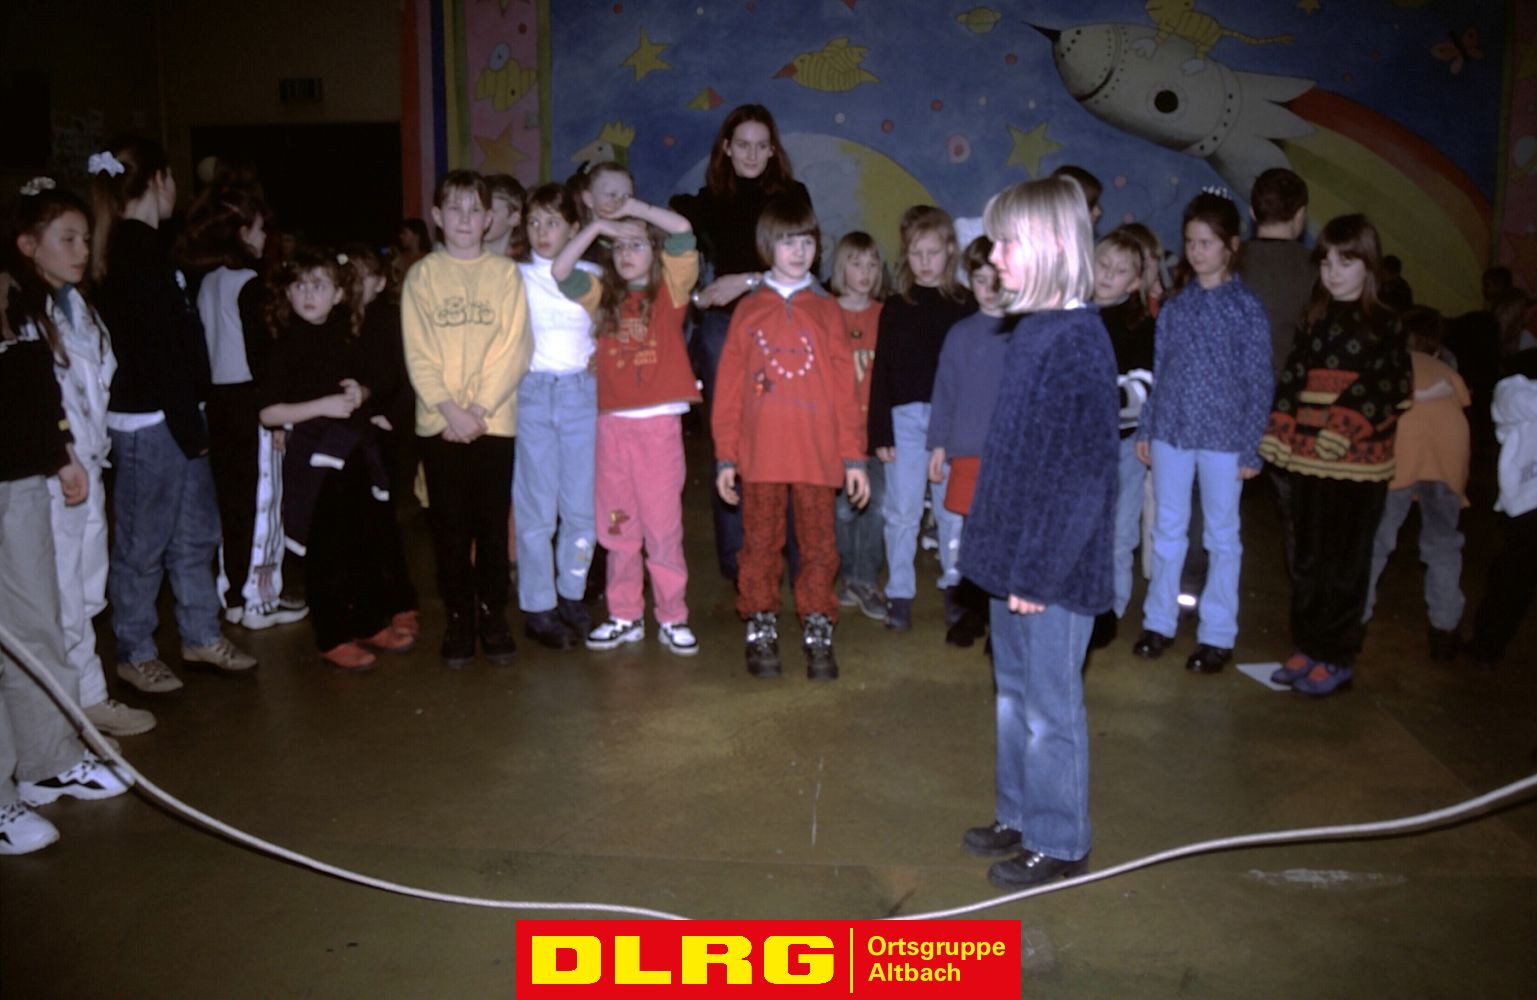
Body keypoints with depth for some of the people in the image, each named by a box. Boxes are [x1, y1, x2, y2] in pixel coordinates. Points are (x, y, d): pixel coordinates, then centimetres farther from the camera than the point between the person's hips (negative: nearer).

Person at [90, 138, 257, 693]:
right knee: (143, 541, 3)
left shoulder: (139, 245, 14)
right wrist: (189, 428, -17)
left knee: (195, 531, 16)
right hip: (150, 421, -10)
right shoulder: (136, 249, -17)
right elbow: (156, 348, -20)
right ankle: (135, 653, 17)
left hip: (174, 415, 10)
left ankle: (202, 636, 28)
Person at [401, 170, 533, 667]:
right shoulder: (422, 275, 5)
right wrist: (448, 407, -13)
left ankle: (493, 615, 17)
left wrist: (480, 407, -11)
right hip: (439, 422, 0)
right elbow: (418, 353, -1)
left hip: (494, 420, 0)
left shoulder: (505, 273, 5)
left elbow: (514, 347, -2)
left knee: (493, 525, 5)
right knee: (450, 528, 4)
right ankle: (458, 618, 14)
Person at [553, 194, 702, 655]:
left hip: (660, 422, -3)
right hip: (612, 422, 4)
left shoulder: (669, 288, 4)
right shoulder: (604, 296, 13)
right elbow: (561, 272, -1)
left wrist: (630, 207, -5)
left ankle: (672, 618, 10)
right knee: (617, 526, 8)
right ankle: (624, 617, 18)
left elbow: (682, 231, -9)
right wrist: (598, 224, -3)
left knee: (663, 523, 1)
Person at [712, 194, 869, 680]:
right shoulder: (748, 310, 7)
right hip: (759, 453, 0)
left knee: (819, 547, 4)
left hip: (817, 453, 0)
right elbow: (729, 387, 4)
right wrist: (725, 456, 0)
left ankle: (818, 638, 14)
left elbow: (845, 386, 4)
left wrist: (853, 457, 0)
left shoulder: (827, 310, 7)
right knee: (760, 546, 7)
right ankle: (761, 635, 19)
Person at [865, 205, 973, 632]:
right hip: (906, 418, 0)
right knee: (901, 512, 2)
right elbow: (881, 371, 3)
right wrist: (880, 431, -3)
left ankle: (954, 589, 20)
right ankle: (900, 594, 11)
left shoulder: (965, 304, 4)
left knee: (954, 508, 6)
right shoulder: (895, 307, 6)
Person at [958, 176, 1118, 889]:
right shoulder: (1034, 329, 8)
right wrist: (995, 547, 14)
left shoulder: (1077, 341, -19)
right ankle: (1020, 817, 37)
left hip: (1050, 568, -9)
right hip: (1013, 553, 9)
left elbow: (1086, 471, -21)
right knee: (1014, 694, 20)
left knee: (1050, 707, 6)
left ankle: (1058, 843, 23)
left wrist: (1040, 570, -19)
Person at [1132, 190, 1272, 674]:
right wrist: (1146, 429, 7)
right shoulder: (1176, 303, 6)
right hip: (1170, 432, 3)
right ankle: (1159, 621, 23)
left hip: (1222, 437, -3)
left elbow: (1259, 382, -4)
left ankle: (1217, 635, 16)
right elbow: (1159, 371, 10)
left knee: (1222, 536, 7)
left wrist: (1251, 448, -7)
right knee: (1167, 530, 11)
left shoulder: (1246, 306, -5)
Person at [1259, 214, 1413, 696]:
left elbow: (1392, 388, -9)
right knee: (1307, 558, 11)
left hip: (1358, 464, -5)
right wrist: (1279, 433, 0)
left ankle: (1337, 658, 11)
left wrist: (1347, 428, -21)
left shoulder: (1385, 325, -3)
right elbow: (1292, 378, 11)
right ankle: (1306, 647, 22)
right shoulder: (1317, 320, 12)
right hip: (1309, 460, 5)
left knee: (1345, 563, 2)